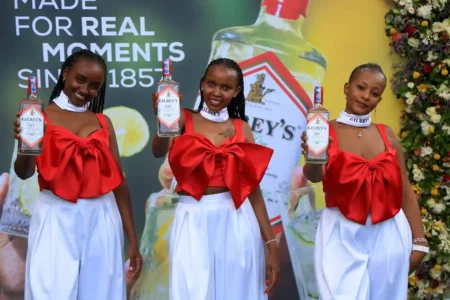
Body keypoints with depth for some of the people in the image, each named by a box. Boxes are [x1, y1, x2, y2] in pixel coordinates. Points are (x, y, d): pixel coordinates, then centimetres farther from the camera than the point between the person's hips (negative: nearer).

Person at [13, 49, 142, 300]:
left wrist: (133, 239, 5)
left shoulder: (103, 122, 8)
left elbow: (119, 180, 7)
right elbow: (24, 173, -10)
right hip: (57, 219, -3)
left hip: (101, 220, 3)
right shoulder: (41, 117, 1)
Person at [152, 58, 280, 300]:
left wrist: (270, 243, 3)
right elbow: (158, 151, -18)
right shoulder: (185, 119, 3)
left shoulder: (241, 128, 8)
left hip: (236, 222, 2)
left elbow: (254, 188, 6)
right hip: (193, 221, -2)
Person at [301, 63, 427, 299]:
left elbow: (406, 192, 7)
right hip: (343, 235, -3)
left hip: (389, 235, 3)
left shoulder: (387, 134, 6)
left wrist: (419, 241, 3)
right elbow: (315, 175, -20)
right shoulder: (326, 132, -3)